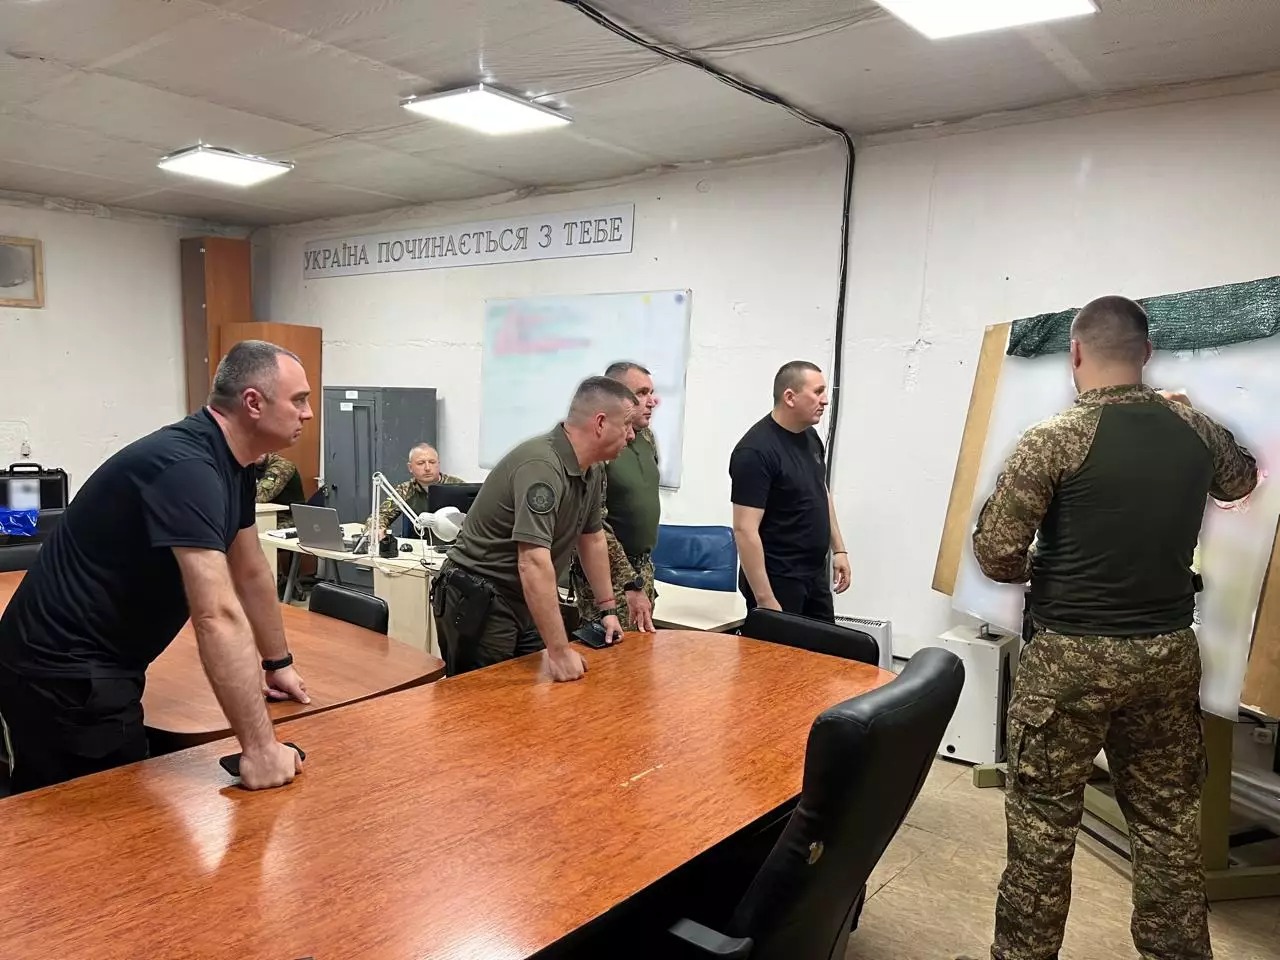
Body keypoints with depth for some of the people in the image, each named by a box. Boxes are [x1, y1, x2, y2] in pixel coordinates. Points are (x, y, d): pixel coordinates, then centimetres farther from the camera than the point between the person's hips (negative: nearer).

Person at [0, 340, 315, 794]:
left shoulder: (231, 463, 3)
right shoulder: (186, 466, -29)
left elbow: (252, 574, 14)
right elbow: (218, 616, -35)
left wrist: (278, 663, 21)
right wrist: (260, 746, -35)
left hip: (95, 665, 10)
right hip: (62, 672, -10)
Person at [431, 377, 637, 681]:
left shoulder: (593, 471, 3)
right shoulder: (541, 466, -27)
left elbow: (592, 539, 16)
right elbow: (534, 564, -34)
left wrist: (607, 609, 16)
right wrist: (559, 651, -33)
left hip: (523, 603, 9)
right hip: (478, 604, -8)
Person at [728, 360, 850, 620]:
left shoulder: (810, 436, 6)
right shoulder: (756, 450, -20)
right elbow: (745, 530, -23)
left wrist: (839, 549, 16)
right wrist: (765, 600, -24)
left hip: (815, 575, 8)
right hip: (777, 580, -8)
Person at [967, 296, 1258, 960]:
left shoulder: (1054, 438, -14)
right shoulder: (1196, 430, 2)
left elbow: (995, 553, -14)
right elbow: (1241, 480, 27)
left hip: (1071, 654, -5)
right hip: (1168, 651, 5)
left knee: (1042, 822, 8)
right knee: (1169, 821, 17)